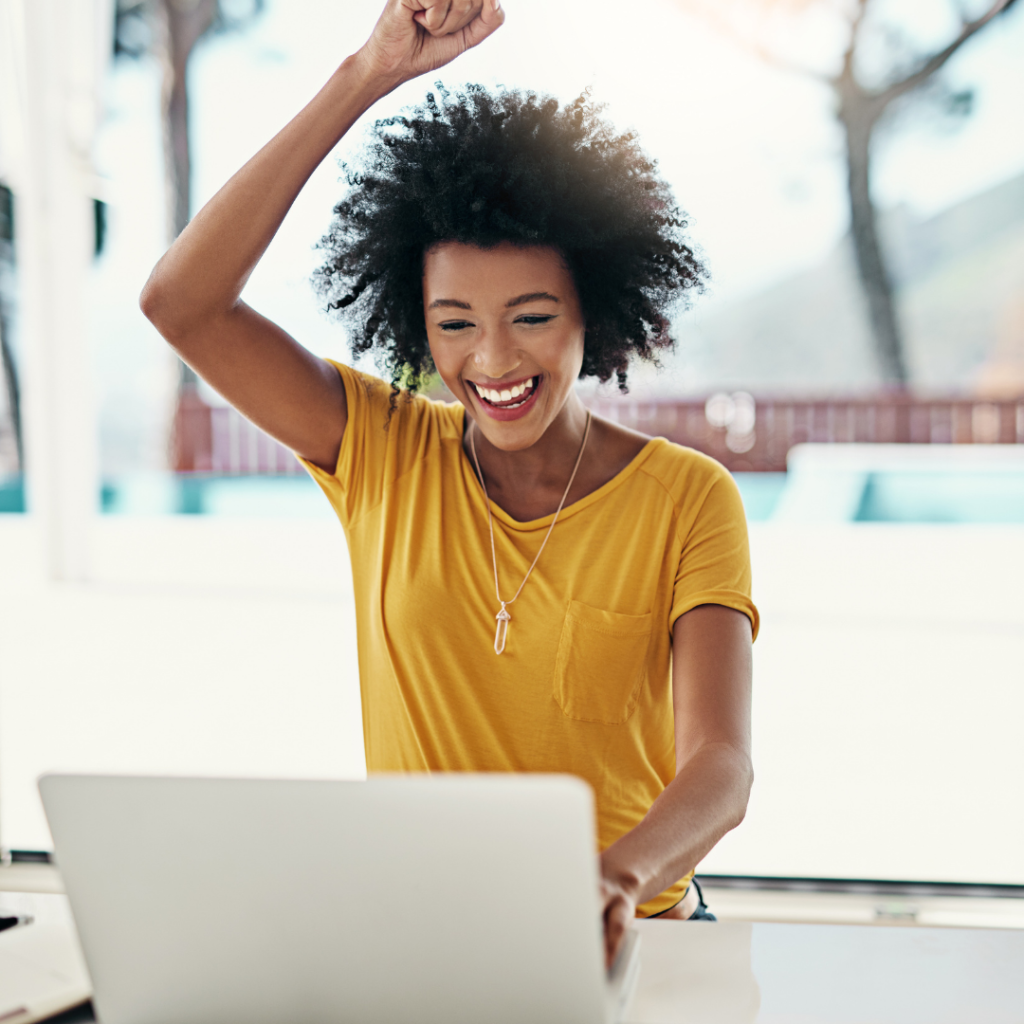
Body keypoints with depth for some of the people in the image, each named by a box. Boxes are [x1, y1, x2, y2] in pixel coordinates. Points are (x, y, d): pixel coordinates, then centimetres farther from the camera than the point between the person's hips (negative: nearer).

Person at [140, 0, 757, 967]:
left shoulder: (689, 501, -3)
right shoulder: (385, 454, 2)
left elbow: (721, 767, -14)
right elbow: (182, 301, -10)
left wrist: (618, 877, -37)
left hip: (624, 949, 0)